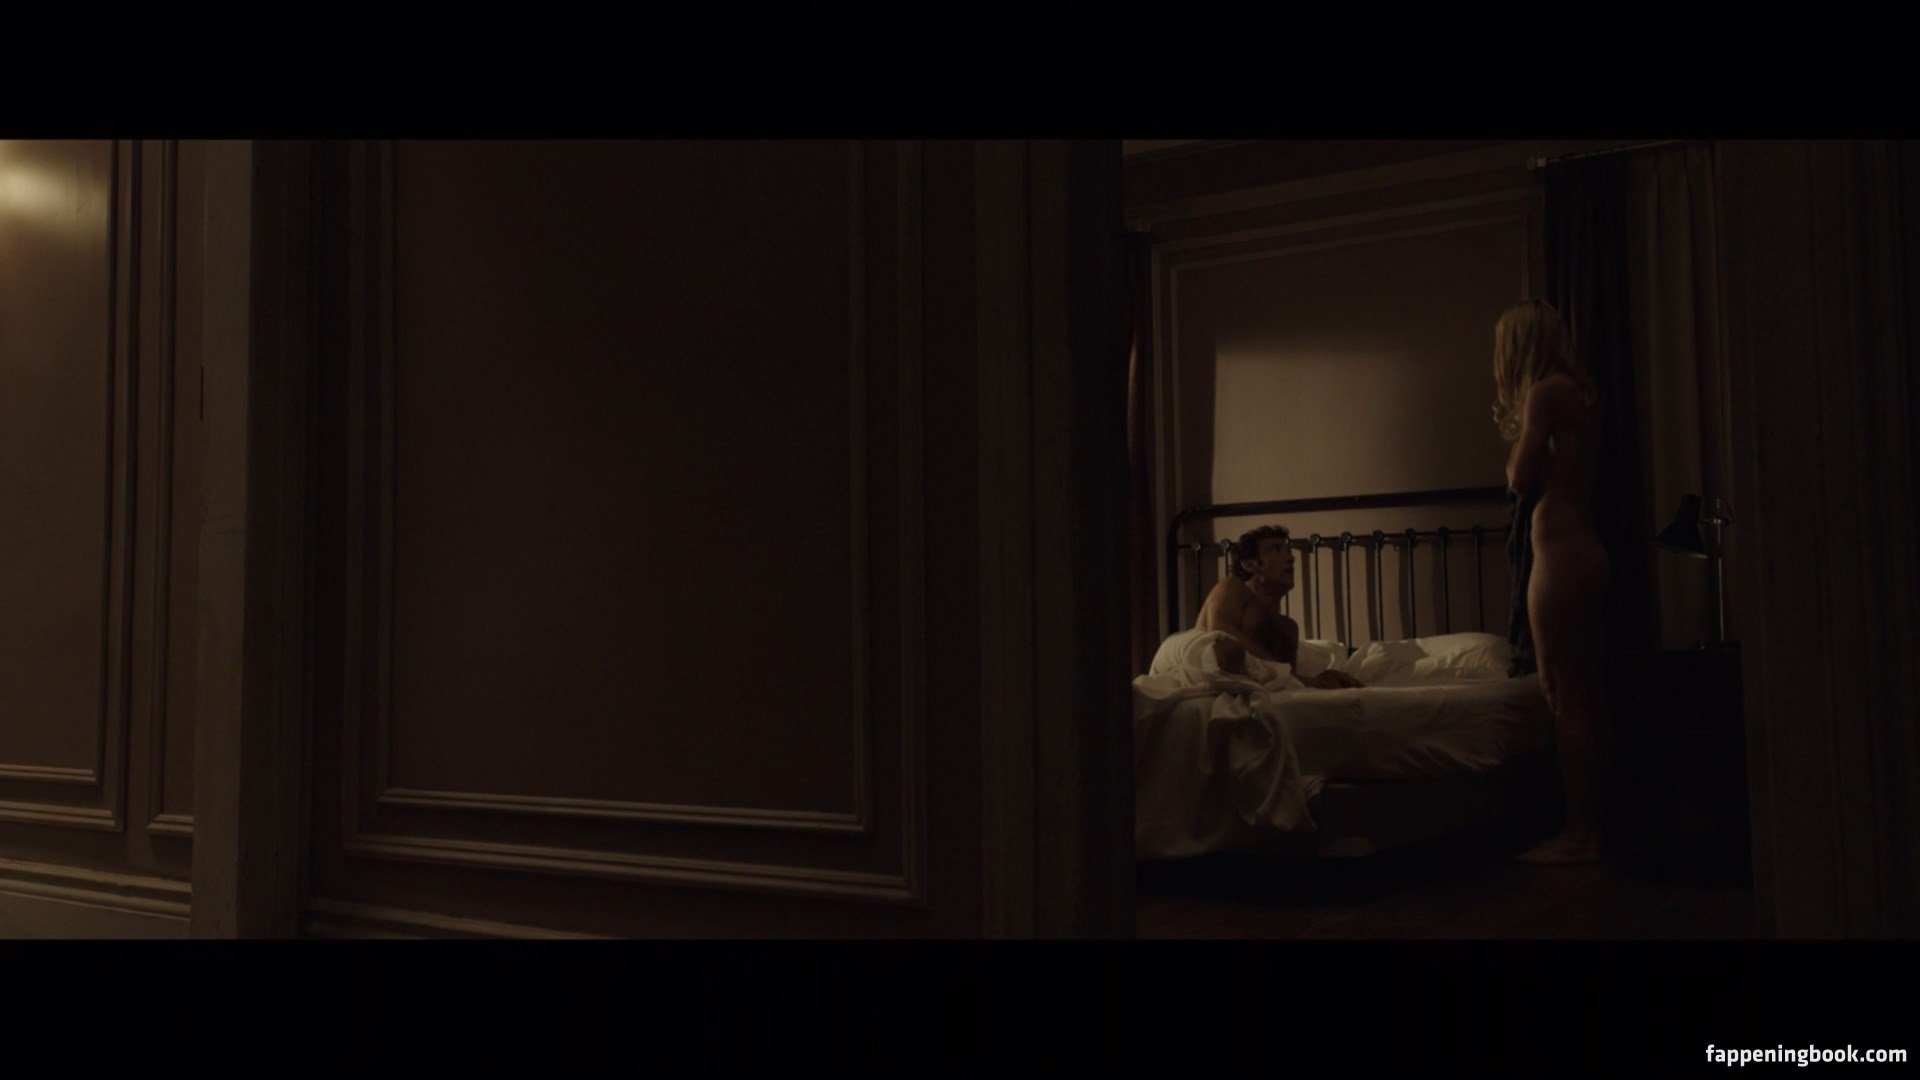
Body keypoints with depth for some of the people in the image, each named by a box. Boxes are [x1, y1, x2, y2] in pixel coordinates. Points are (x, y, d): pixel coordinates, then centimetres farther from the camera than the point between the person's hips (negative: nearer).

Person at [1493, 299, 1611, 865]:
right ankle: (1592, 824, 17)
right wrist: (1518, 424, 15)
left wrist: (1512, 430, 5)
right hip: (1586, 549, 10)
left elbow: (1521, 480, -11)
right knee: (1587, 696, 11)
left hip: (1560, 552, -10)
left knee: (1566, 697, -6)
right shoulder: (1579, 392, 17)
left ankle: (1577, 834, -2)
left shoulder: (1545, 392, -10)